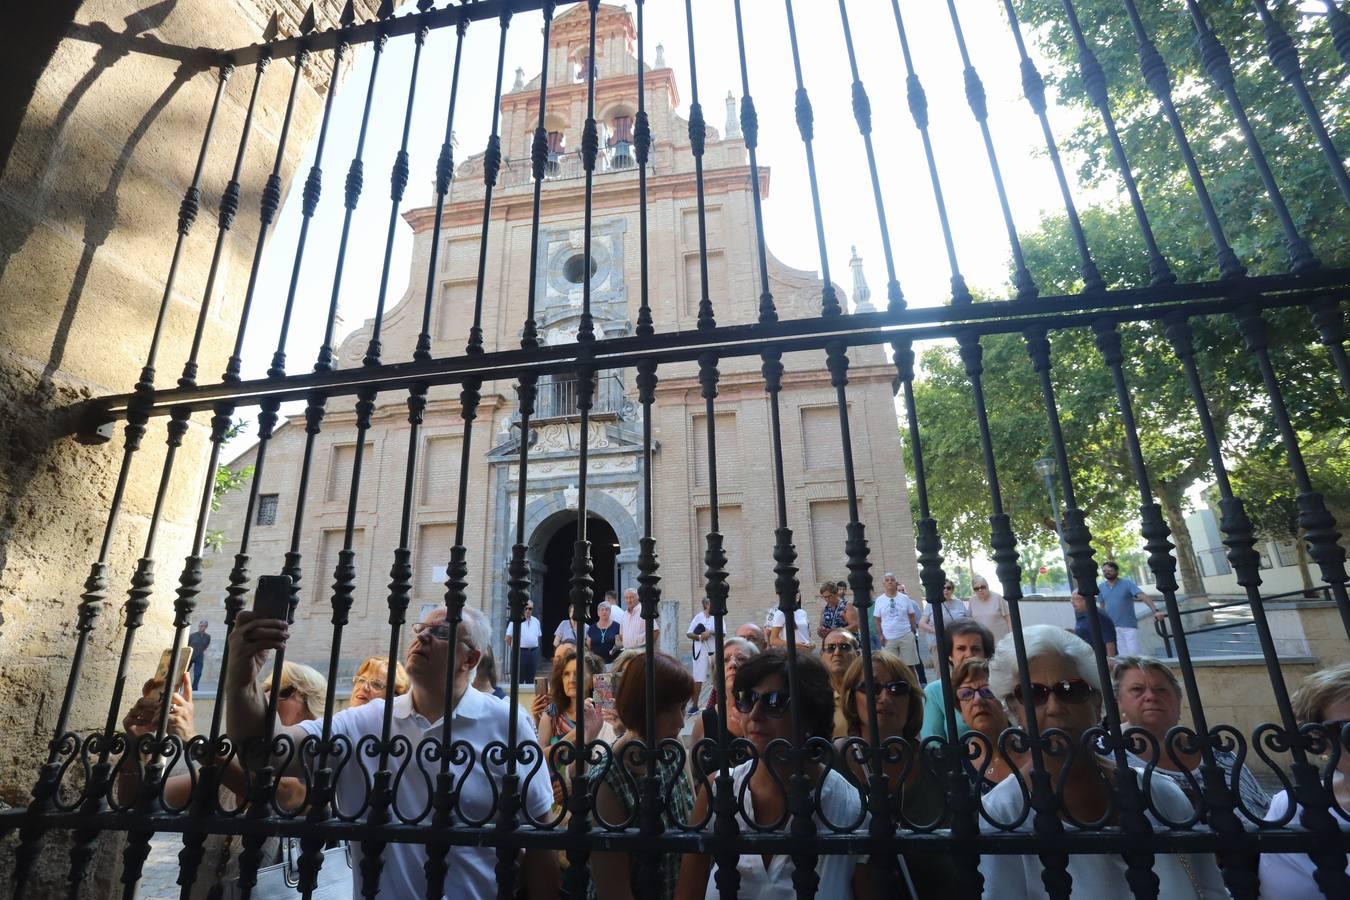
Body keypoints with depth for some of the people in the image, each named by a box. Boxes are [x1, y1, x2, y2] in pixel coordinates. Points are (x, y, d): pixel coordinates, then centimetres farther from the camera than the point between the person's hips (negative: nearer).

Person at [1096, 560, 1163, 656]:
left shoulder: (1127, 584, -7)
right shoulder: (1101, 587, 5)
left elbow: (1143, 596, -20)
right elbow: (1102, 607, 12)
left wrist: (1155, 611, -35)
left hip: (1129, 625, -3)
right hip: (1112, 627, 3)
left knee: (1133, 653, -3)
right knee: (1124, 655, 8)